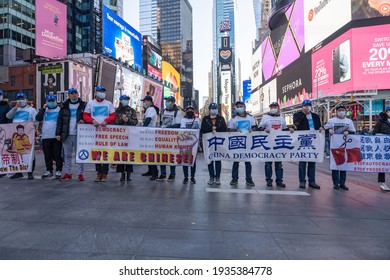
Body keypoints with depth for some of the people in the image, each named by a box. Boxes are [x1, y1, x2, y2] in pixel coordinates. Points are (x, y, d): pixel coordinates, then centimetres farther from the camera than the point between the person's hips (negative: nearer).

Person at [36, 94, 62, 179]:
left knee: (57, 154, -3)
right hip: (45, 137, 4)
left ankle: (58, 171, 5)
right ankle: (49, 171, 19)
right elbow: (38, 118, 1)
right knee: (47, 155, 9)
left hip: (56, 136, -4)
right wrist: (43, 108, -4)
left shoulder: (59, 110, 4)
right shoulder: (44, 110, 16)